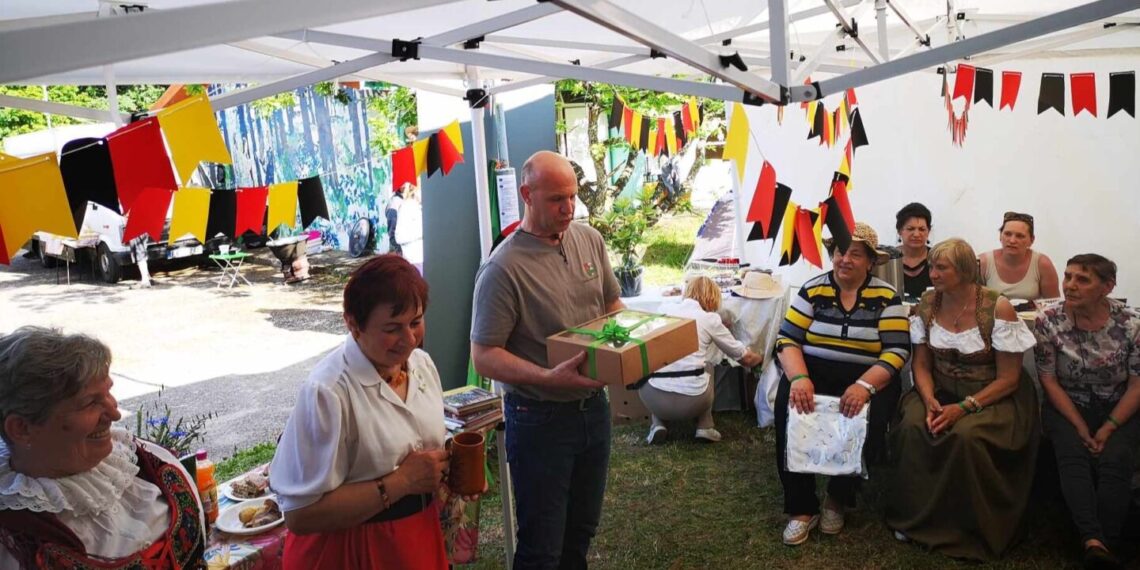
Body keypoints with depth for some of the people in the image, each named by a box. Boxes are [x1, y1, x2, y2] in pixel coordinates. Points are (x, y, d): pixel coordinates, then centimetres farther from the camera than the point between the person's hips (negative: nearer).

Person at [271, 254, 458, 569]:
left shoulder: (422, 363, -3)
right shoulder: (328, 392, -26)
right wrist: (400, 482, -26)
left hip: (421, 536, 6)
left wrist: (448, 466, -9)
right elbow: (300, 515, -25)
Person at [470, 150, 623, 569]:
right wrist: (548, 378, -32)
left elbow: (612, 305, 14)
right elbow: (484, 357, -19)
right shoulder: (504, 268, -20)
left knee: (582, 531, 22)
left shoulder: (589, 239, 0)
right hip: (540, 419, -6)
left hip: (594, 406, 6)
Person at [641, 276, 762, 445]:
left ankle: (657, 424, 17)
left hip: (653, 399, 1)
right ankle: (705, 427, 18)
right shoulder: (710, 319, 6)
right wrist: (760, 358, 42)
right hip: (691, 401, -1)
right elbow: (745, 358, 17)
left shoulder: (664, 308, 12)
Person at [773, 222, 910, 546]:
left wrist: (864, 385, -25)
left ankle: (839, 498, 0)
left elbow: (897, 351, -8)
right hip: (813, 373, 1)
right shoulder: (812, 290, 4)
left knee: (866, 420, -30)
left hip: (868, 378, 0)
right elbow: (787, 339, -3)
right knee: (789, 410, -29)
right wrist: (799, 378, -23)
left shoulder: (886, 297, 1)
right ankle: (801, 508, -14)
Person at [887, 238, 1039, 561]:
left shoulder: (998, 308, -15)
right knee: (912, 427, -26)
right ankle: (915, 519, -7)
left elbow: (1008, 379, -12)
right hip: (941, 391, 4)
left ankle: (968, 530, -11)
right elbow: (921, 364, 4)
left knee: (965, 436, -33)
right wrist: (929, 401, -16)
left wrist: (964, 407, -22)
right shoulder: (928, 304, -2)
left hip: (993, 397, -4)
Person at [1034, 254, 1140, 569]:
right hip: (1067, 406, 0)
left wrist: (1108, 428, -14)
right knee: (1073, 453, -27)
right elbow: (1049, 381, -6)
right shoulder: (1048, 321, -9)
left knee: (1114, 459, -26)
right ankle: (1095, 541, -37)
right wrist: (1081, 428, -11)